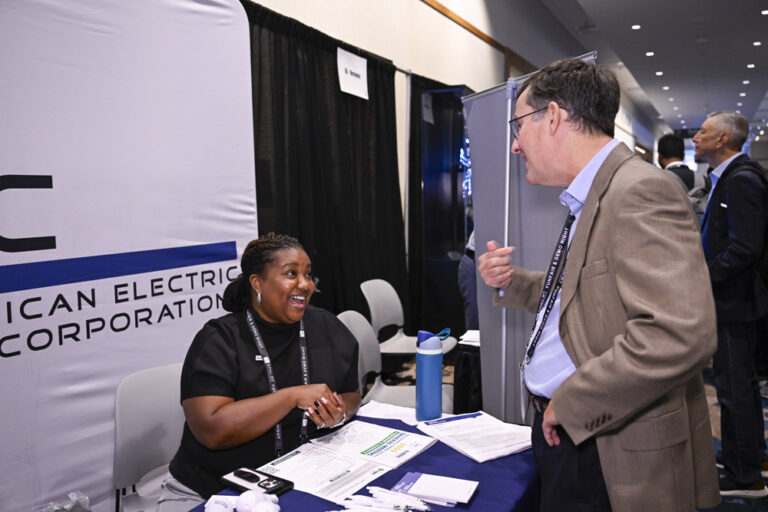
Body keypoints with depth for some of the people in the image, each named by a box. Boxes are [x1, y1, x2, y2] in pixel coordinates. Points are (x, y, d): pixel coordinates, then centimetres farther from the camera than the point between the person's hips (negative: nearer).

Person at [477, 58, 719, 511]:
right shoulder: (589, 198, 10)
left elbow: (679, 334, -33)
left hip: (610, 452, -8)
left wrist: (569, 403, -24)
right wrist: (512, 282, 4)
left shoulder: (641, 193, -22)